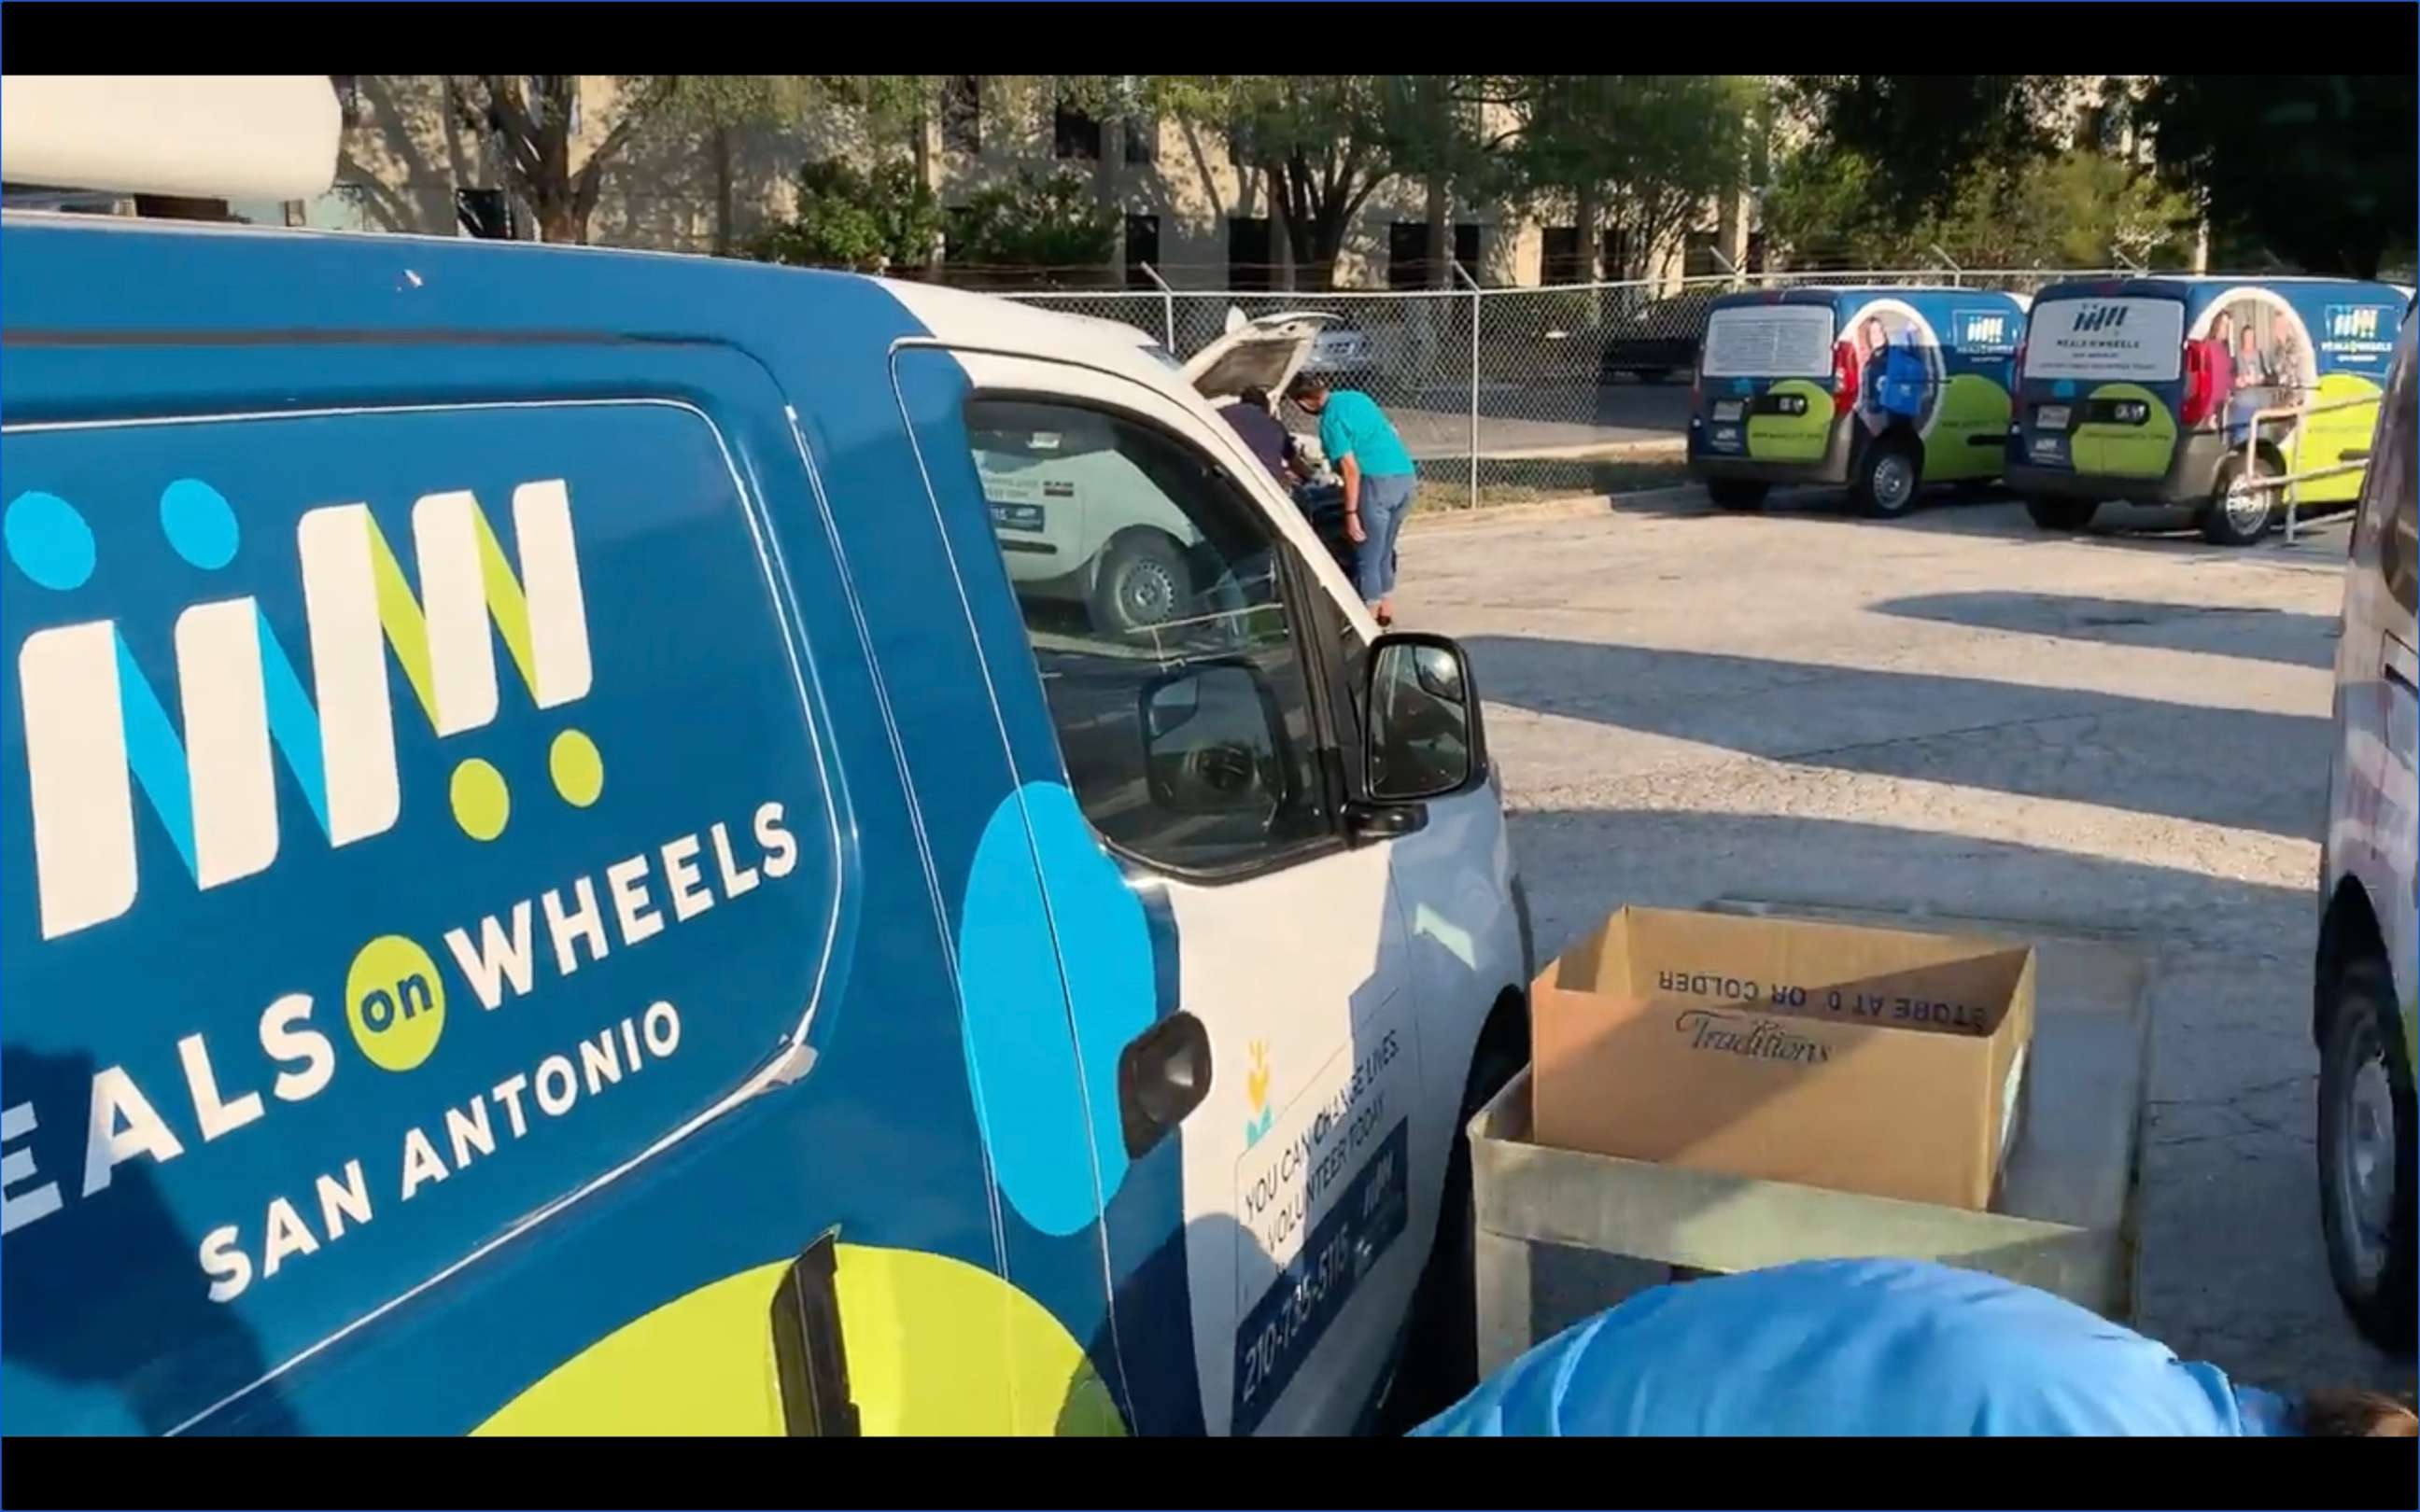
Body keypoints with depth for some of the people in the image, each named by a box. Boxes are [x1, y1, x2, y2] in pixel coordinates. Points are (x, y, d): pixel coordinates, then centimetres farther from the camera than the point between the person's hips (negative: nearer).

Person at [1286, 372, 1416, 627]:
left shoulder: (1331, 420, -9)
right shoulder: (1356, 397, 17)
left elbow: (1351, 469, -15)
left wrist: (1350, 513, -13)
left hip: (1378, 481, -9)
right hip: (1404, 475, 9)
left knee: (1366, 559, 0)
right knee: (1384, 553, 20)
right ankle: (1386, 611, 28)